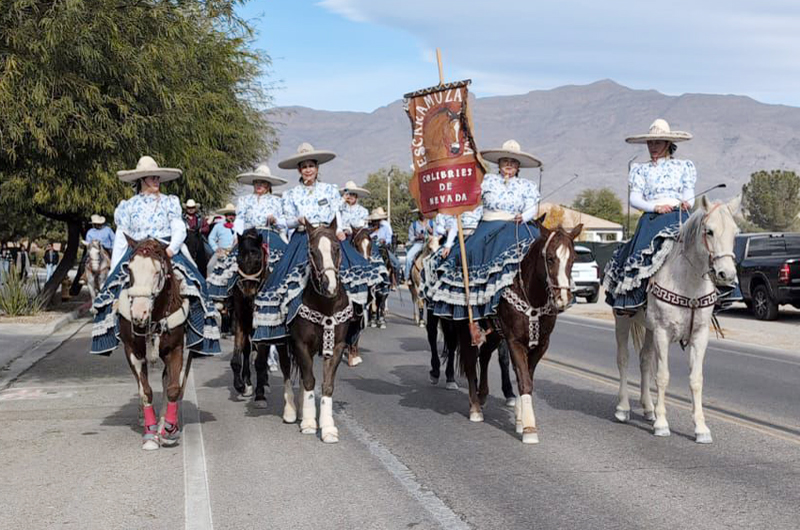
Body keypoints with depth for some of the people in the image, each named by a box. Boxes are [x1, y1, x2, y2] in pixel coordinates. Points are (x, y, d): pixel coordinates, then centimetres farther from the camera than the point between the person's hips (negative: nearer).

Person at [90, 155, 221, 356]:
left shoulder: (169, 202, 13)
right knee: (112, 288, -19)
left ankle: (200, 339, -19)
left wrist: (172, 248, -18)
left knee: (194, 284, -22)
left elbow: (179, 229, 3)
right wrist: (113, 270, 6)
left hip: (167, 252, -1)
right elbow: (121, 239, 13)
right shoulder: (129, 206, 14)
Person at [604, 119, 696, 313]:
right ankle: (628, 300, -26)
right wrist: (655, 207, -11)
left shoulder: (683, 167, 21)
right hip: (652, 218, 0)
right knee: (639, 253, -24)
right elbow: (634, 198, 7)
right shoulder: (642, 170, 20)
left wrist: (687, 203, -13)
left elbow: (689, 194, 12)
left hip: (679, 216, 0)